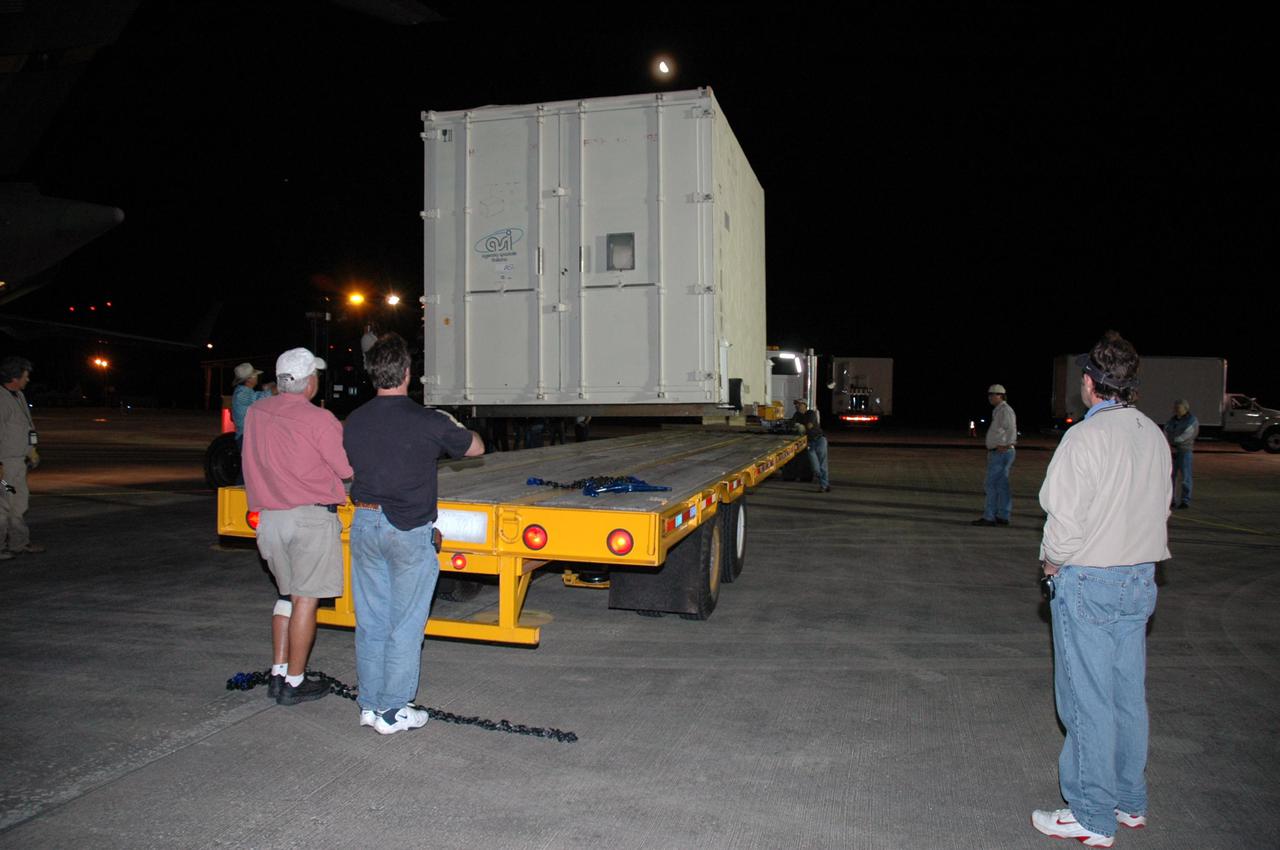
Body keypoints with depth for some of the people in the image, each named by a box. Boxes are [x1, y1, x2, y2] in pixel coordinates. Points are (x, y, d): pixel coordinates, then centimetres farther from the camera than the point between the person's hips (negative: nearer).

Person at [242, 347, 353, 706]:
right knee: (306, 598, 2)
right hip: (311, 517, -6)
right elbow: (349, 469, -11)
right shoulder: (319, 420, -13)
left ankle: (278, 673, 22)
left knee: (287, 593, 20)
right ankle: (294, 683, 8)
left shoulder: (255, 413, 6)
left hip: (269, 516, 6)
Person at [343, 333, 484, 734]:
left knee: (370, 620, 14)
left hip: (365, 524, 5)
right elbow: (476, 448, 2)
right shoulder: (428, 421, -13)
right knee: (405, 625, 6)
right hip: (409, 531, -5)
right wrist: (454, 428, 23)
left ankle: (370, 704, 25)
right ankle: (392, 712, 13)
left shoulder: (354, 422, 0)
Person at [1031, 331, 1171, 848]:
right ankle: (1130, 802, 29)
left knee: (1088, 702, 1)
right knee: (1128, 694, 16)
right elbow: (1161, 509, 9)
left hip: (1088, 583, -7)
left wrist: (1051, 570, -2)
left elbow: (1066, 523, -18)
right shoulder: (1154, 437, 5)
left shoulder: (1084, 439, -17)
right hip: (1140, 580, 8)